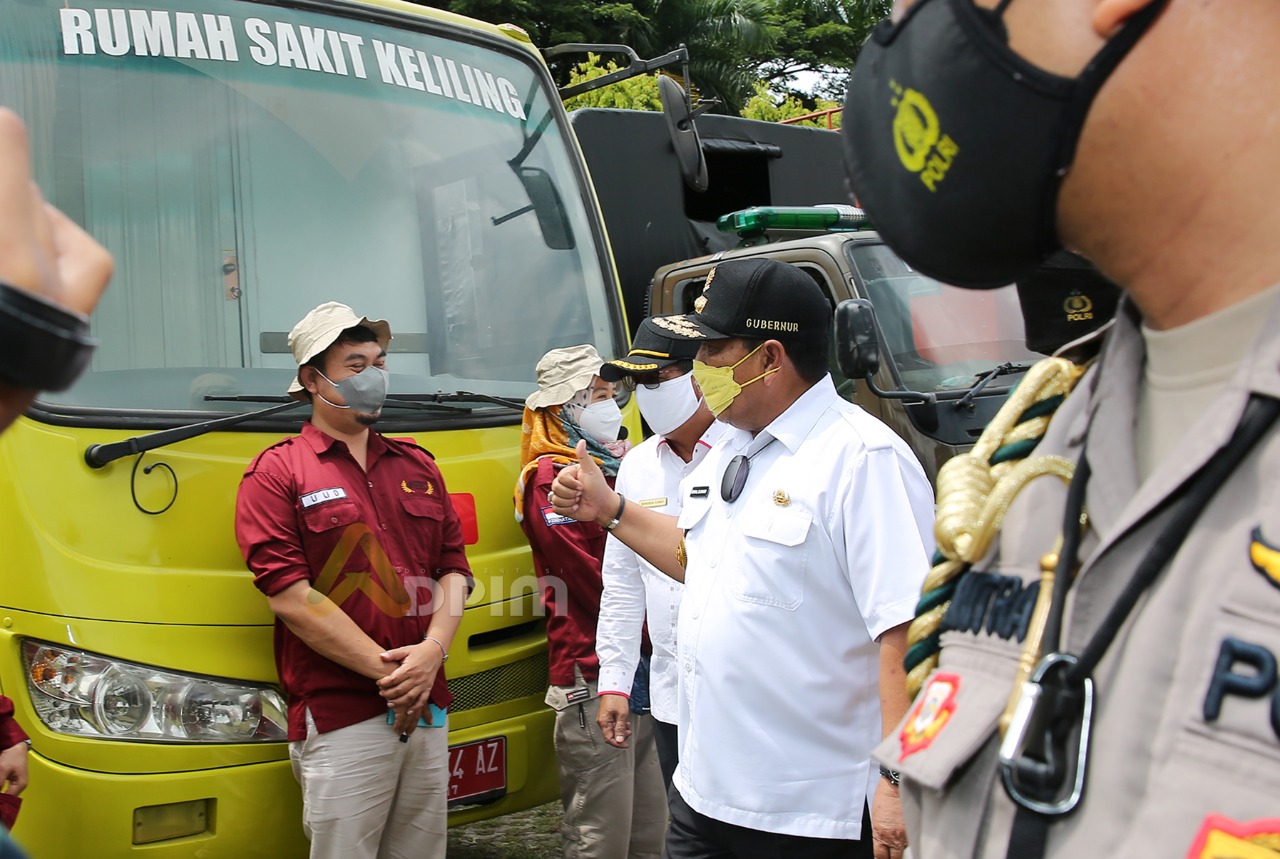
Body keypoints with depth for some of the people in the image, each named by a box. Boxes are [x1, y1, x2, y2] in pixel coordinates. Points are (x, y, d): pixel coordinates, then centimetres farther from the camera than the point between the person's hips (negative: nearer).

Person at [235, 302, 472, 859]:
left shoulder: (418, 467, 15)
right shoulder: (277, 474, -2)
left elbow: (454, 569, 12)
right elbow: (289, 597, -11)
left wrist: (433, 649, -7)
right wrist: (387, 670, -12)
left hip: (427, 709, 5)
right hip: (339, 719, -5)